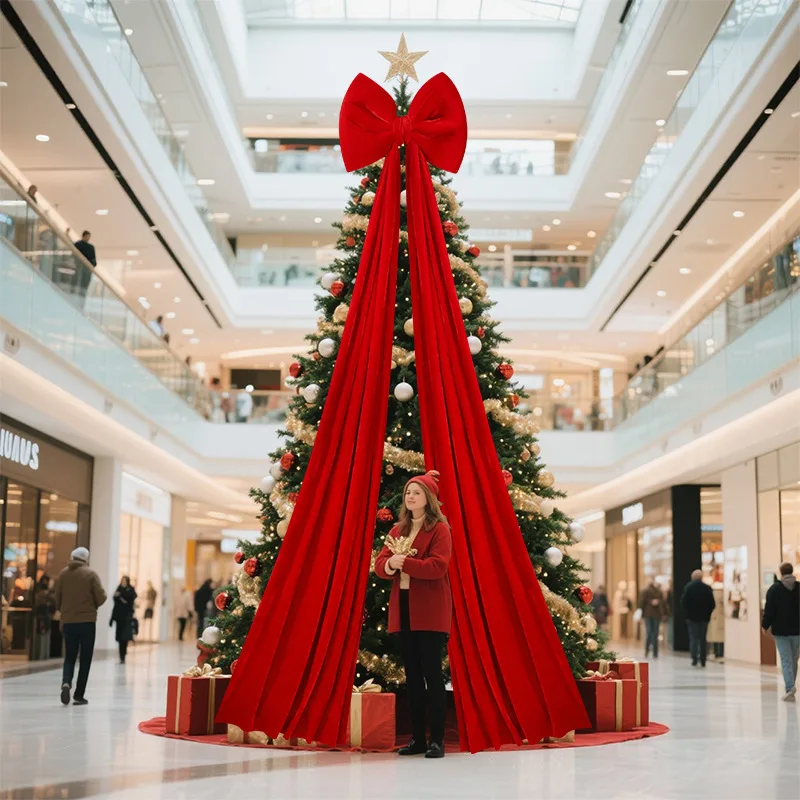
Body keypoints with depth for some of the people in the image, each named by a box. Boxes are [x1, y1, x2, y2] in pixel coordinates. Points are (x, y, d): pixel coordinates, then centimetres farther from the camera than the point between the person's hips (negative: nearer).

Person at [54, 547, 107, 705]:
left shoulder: (63, 573, 3)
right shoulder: (90, 574, -6)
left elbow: (57, 598, 6)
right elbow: (101, 597, -9)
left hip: (68, 621, 3)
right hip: (87, 621, -3)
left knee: (69, 657, 13)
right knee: (85, 658, 7)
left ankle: (66, 682, -14)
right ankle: (79, 695, 6)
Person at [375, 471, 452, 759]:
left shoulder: (439, 529, -4)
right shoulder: (398, 530, 17)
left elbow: (438, 566, -17)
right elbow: (379, 565, 9)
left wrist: (404, 562, -19)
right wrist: (390, 564, -14)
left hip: (430, 611, -6)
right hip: (403, 609, 7)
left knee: (432, 672, -6)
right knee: (412, 674, 9)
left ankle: (437, 739, -2)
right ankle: (417, 738, 15)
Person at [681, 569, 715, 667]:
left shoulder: (688, 587, -6)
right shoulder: (707, 588, -3)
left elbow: (683, 602, -7)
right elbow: (712, 604, -2)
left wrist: (686, 613, 3)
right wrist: (708, 613, 9)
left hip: (692, 617, -1)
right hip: (704, 617, 1)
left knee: (693, 638, 3)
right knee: (702, 639, 9)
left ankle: (694, 659, -8)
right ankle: (703, 660, 7)